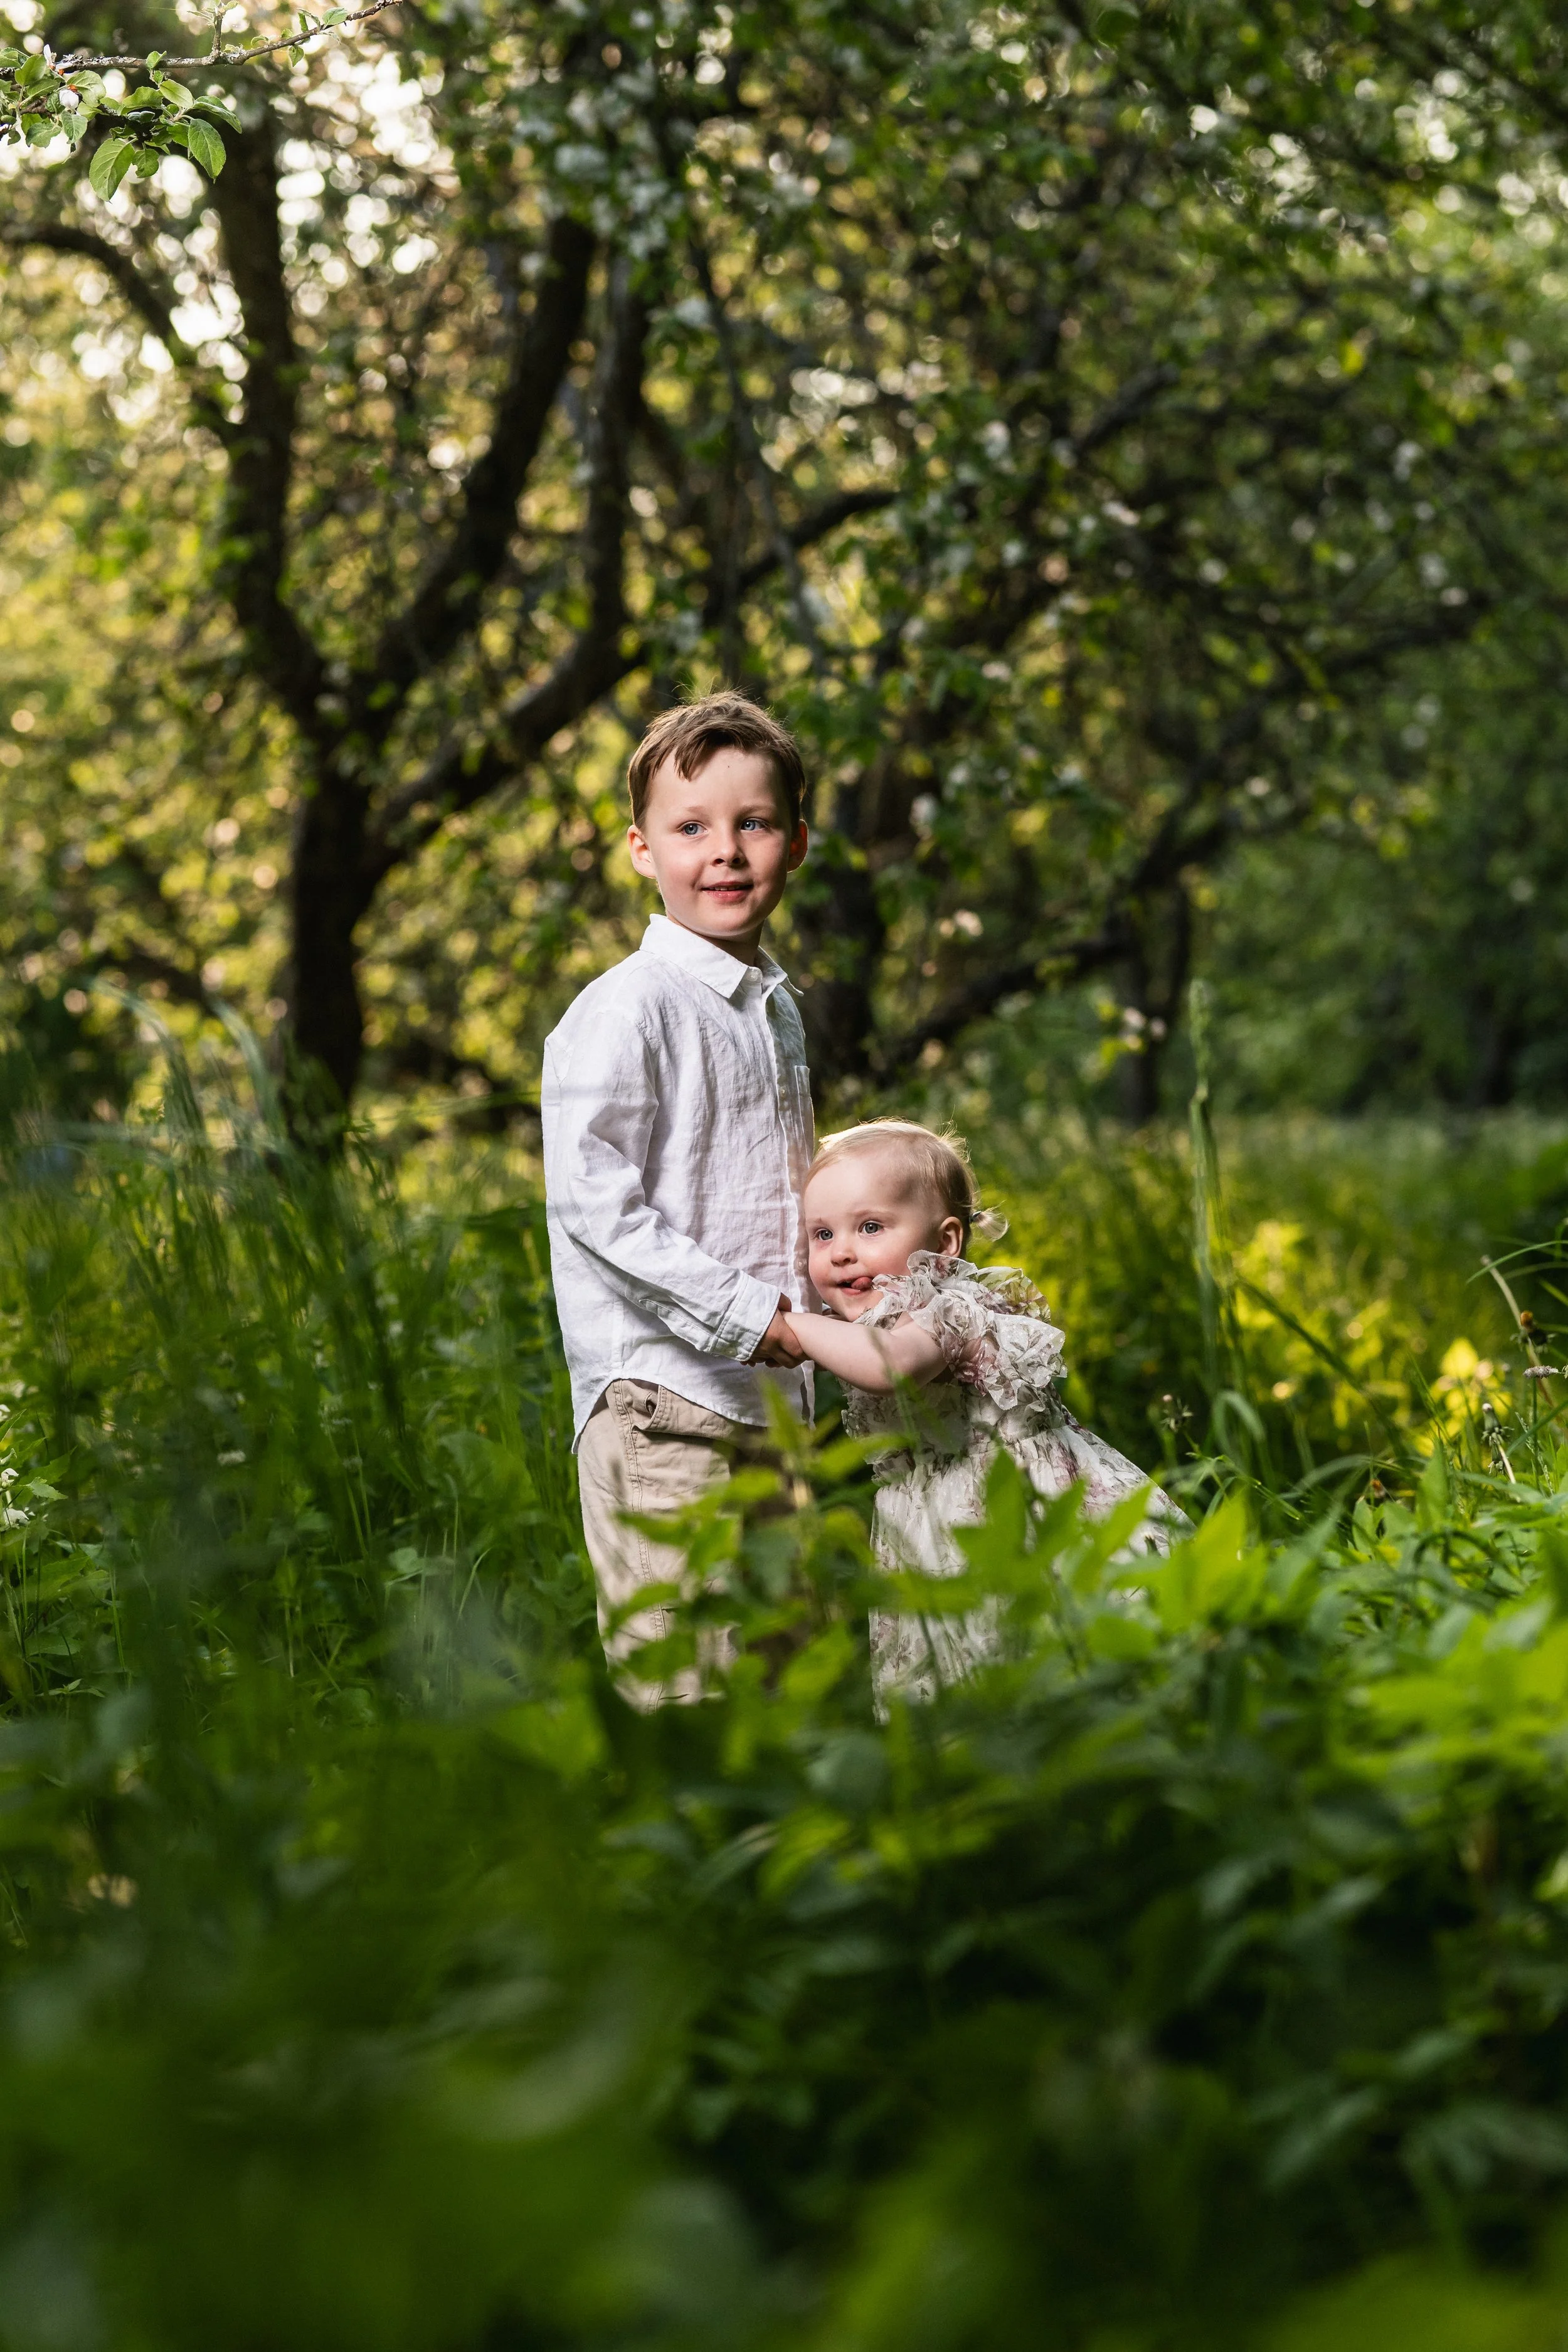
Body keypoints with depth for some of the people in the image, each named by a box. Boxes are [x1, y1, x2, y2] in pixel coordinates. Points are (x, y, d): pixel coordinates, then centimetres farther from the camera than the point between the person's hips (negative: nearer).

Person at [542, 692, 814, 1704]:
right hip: (662, 1399, -8)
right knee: (686, 1702, -9)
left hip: (770, 1396, 8)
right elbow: (591, 1200, -19)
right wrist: (741, 1312, -21)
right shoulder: (626, 1012, -11)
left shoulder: (777, 1011, 16)